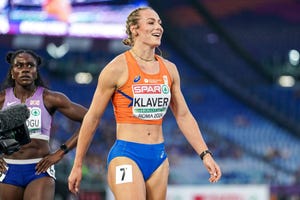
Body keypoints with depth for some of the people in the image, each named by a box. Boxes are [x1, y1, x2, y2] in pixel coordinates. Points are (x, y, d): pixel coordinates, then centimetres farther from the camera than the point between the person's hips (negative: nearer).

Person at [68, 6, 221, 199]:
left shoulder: (169, 69, 10)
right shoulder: (117, 68, -6)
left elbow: (183, 116, 16)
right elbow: (92, 118, -1)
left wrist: (205, 154, 6)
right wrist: (77, 166, 1)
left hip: (158, 158, 6)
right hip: (126, 156, -6)